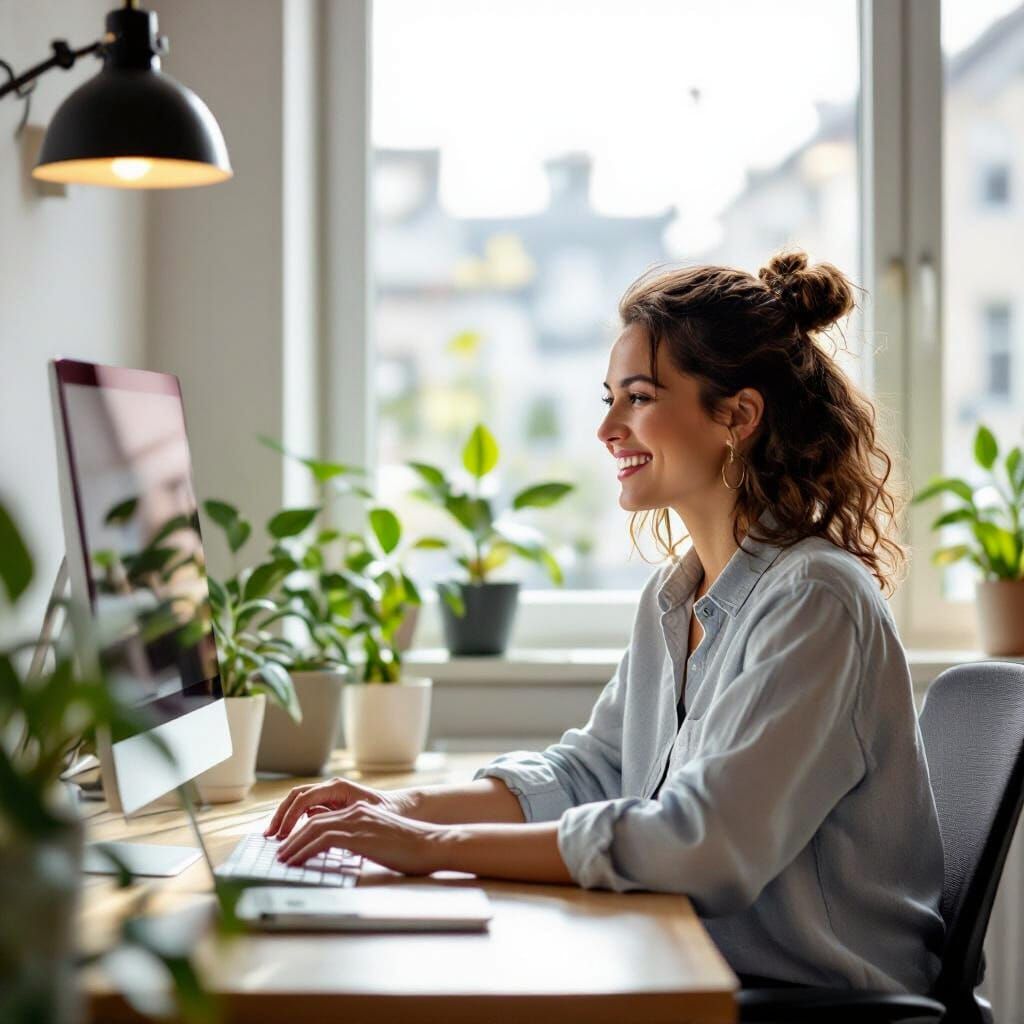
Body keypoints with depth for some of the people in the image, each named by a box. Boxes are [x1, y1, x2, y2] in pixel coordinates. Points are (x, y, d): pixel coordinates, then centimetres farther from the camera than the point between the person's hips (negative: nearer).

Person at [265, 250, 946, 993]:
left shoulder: (812, 601, -19)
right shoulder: (675, 593, 9)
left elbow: (707, 844, -26)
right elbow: (590, 771, 13)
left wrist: (438, 847, -25)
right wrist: (410, 806, -2)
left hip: (817, 992, -7)